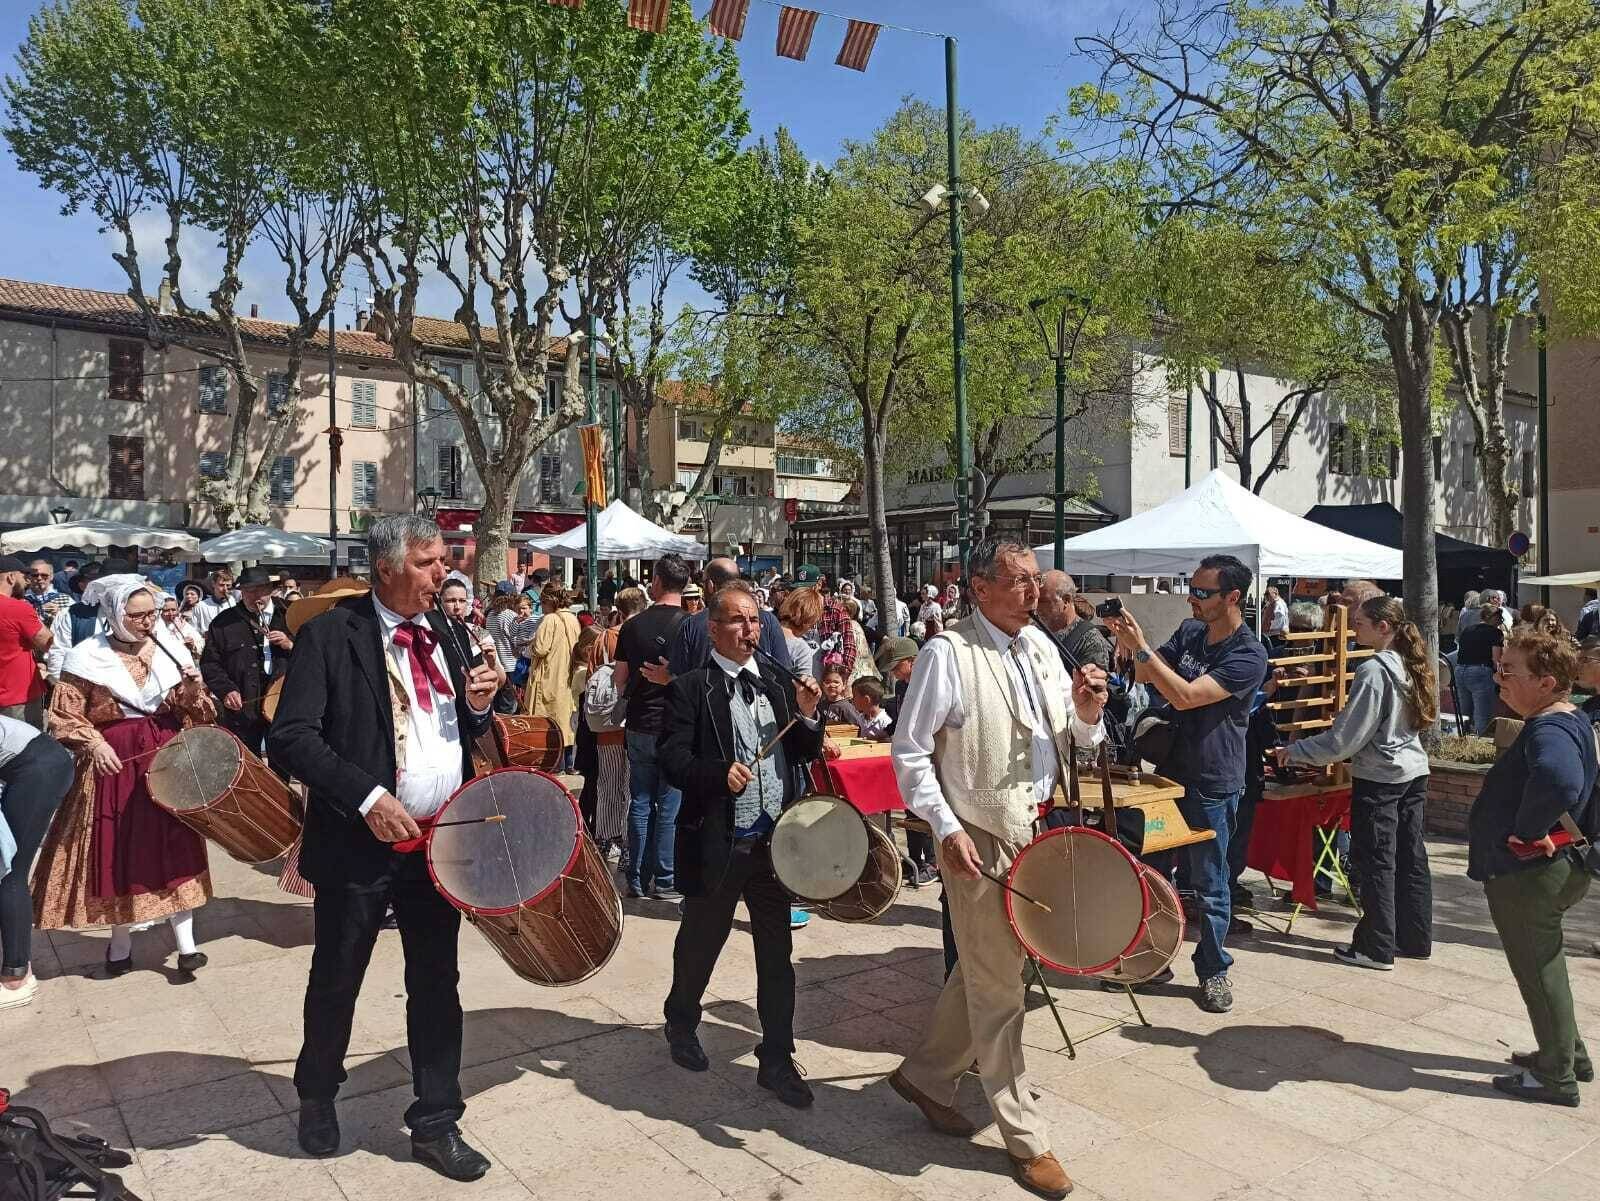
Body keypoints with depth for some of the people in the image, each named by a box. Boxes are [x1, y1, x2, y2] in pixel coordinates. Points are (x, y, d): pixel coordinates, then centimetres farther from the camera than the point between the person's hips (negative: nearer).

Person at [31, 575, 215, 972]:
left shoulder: (168, 651, 2)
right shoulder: (87, 658, -7)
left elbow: (192, 711, 7)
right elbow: (64, 717, -3)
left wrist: (193, 688, -14)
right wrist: (93, 745, -18)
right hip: (115, 763, -2)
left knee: (173, 847, 1)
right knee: (117, 851, 7)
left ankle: (186, 944, 5)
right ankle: (121, 944, 23)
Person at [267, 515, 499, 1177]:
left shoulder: (442, 633, 8)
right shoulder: (329, 635, -10)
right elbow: (290, 736, -16)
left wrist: (478, 704, -6)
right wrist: (367, 797, -21)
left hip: (441, 841, 5)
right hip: (360, 842, -4)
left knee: (437, 984, 12)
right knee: (336, 980, 16)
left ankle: (435, 1124, 27)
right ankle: (317, 1097, 43)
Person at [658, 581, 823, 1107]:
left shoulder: (779, 683, 8)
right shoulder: (690, 689, -6)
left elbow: (806, 754, 12)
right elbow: (672, 760, -12)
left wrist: (807, 714, -6)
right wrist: (720, 774, -28)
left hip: (775, 839, 4)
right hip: (716, 842, -3)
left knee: (777, 951, 8)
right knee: (700, 940, 16)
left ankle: (777, 1059, 22)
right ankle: (681, 1023, 43)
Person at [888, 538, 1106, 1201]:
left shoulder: (1041, 646, 6)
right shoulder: (947, 654, -15)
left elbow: (1066, 742, 13)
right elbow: (910, 752, -13)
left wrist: (1086, 713, -9)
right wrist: (947, 829, -19)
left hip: (1033, 829, 7)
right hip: (978, 839, -7)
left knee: (981, 968, 20)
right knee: (999, 989, 4)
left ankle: (925, 1075, 40)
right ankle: (1025, 1137, 19)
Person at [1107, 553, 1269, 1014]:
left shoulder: (1248, 655, -19)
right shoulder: (1189, 632, 3)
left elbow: (1183, 696, -27)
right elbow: (1145, 678, 7)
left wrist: (1140, 646, -28)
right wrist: (1131, 645, -12)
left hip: (1212, 785, -7)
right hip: (1170, 770, 7)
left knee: (1209, 884, 5)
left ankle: (1213, 970, 22)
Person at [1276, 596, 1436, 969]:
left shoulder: (1373, 671, -20)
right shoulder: (1413, 666, 5)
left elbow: (1345, 737, -19)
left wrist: (1295, 751, -9)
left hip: (1378, 778, -8)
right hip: (1415, 772, 8)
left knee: (1375, 861, 2)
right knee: (1411, 857, 15)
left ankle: (1377, 948, 10)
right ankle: (1415, 940, 26)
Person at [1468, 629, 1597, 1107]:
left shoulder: (1548, 732, -27)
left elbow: (1558, 781, -49)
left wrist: (1527, 831, -33)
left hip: (1526, 875, -10)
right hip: (1556, 868, 10)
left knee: (1539, 972, 5)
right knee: (1543, 966, 25)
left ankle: (1556, 1077, 20)